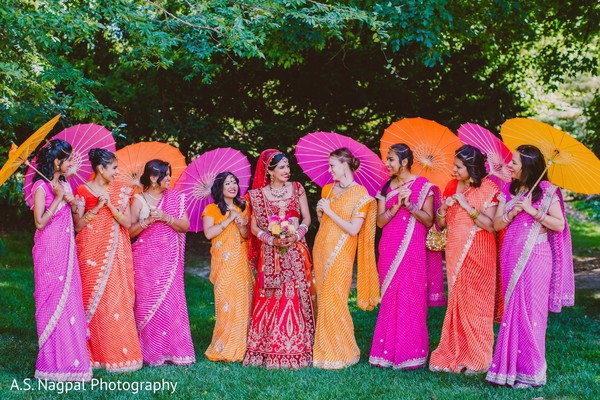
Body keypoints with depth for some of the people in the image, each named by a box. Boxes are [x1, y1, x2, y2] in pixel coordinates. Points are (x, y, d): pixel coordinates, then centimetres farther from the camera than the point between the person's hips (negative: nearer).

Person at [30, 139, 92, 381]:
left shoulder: (64, 184, 12)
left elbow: (74, 217, 15)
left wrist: (72, 202, -4)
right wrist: (58, 198, -16)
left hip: (66, 250, 7)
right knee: (53, 301, -4)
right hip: (49, 250, -7)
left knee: (69, 300, 8)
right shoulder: (41, 186, -10)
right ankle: (54, 361, 2)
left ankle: (70, 356, 14)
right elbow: (40, 222, -15)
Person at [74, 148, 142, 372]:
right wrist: (96, 208, -12)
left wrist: (110, 205, -10)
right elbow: (77, 226, -3)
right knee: (93, 300, -4)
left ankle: (118, 352, 5)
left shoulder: (120, 192, 10)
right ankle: (95, 353, 3)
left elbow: (127, 223, 2)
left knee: (117, 300, 0)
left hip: (115, 253, 3)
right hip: (92, 253, -3)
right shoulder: (83, 191, 0)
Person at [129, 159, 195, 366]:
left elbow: (185, 225, 3)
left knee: (171, 301, -1)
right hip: (146, 260, -2)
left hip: (169, 260, 2)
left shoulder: (175, 198, 9)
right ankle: (150, 351, 4)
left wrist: (166, 218, -11)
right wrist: (148, 220, -16)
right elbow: (129, 230, -2)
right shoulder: (139, 200, 1)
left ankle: (172, 350, 5)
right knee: (147, 302, -3)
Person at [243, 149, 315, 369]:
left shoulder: (297, 188, 6)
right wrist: (272, 239, -13)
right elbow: (254, 227, 1)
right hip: (270, 254, -1)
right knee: (270, 300, -1)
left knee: (296, 298, 0)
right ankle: (270, 350, 6)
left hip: (295, 253, 1)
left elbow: (307, 219, 6)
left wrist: (296, 235, -11)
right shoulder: (258, 194, 2)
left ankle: (296, 350, 6)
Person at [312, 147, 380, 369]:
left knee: (333, 300, -8)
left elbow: (354, 229, -15)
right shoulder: (328, 189, 11)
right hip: (321, 248, 7)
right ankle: (324, 348, 15)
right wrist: (320, 213, -1)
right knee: (323, 299, 8)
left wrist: (330, 211, -15)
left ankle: (339, 352, 4)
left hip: (340, 253, -7)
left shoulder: (359, 194, -9)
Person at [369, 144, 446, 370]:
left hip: (412, 250, -4)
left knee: (410, 299, -4)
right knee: (389, 299, 5)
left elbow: (429, 220, -5)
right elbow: (380, 221, 5)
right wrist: (396, 206, -11)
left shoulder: (423, 186, -1)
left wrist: (409, 205, -17)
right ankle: (389, 351, 11)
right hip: (389, 249, 4)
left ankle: (411, 353, 2)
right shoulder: (386, 188, 12)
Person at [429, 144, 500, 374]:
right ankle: (456, 355, 15)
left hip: (478, 253, -5)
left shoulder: (487, 189, -8)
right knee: (457, 301, 8)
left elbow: (491, 225, -16)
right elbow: (441, 222, 10)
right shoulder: (452, 186, 9)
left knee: (476, 303, -1)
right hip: (455, 251, 5)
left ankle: (477, 359, 7)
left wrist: (467, 205, -18)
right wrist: (444, 207, -10)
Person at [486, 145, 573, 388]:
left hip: (535, 257, -5)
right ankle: (511, 366, 13)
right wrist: (512, 213, -10)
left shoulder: (546, 191, -4)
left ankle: (531, 371, 4)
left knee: (531, 310, -3)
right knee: (513, 309, 7)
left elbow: (559, 224, -10)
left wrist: (533, 211, -15)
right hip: (511, 257, 5)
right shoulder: (508, 190, 11)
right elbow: (496, 224, 7)